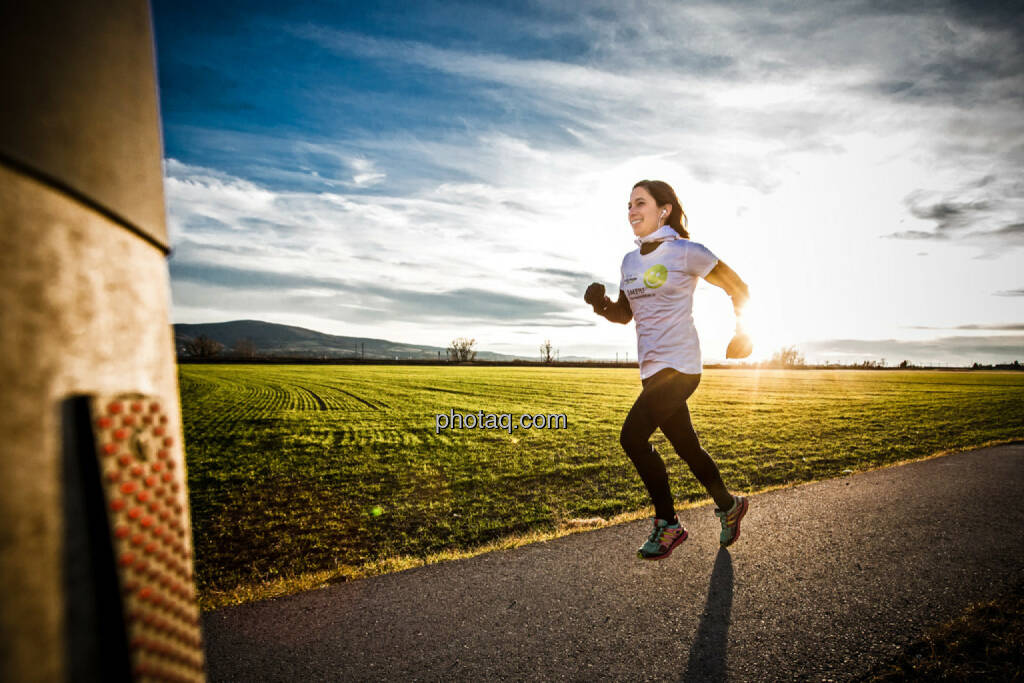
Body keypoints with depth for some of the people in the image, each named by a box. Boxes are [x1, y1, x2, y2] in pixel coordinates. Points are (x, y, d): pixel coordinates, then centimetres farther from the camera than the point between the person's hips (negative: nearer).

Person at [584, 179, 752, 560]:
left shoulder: (686, 253, -8)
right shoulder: (630, 261, 12)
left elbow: (738, 289, 2)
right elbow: (624, 314, 18)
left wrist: (742, 334, 7)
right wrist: (600, 305, -2)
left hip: (678, 365, -7)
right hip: (651, 368, 7)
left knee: (633, 436, -17)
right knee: (687, 447, 15)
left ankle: (667, 524, 1)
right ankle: (729, 506, 38)